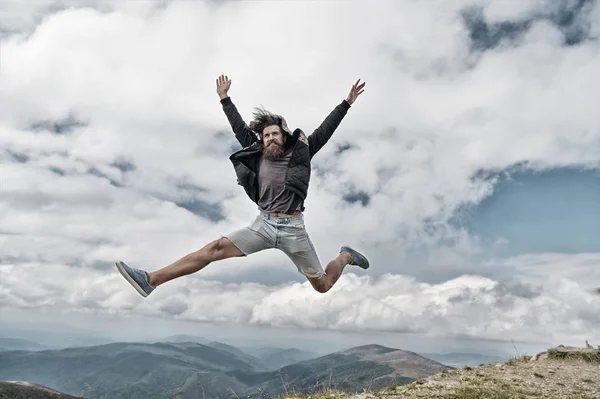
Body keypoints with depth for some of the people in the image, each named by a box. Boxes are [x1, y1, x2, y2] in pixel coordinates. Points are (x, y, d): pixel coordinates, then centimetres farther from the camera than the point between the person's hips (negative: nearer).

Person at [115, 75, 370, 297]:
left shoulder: (299, 154, 2)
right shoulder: (259, 154, 7)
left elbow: (325, 130, 3)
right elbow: (239, 128, 16)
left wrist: (347, 103, 4)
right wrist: (224, 98, 22)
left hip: (293, 228, -2)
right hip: (263, 224, 2)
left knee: (322, 286, 7)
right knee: (216, 248, -12)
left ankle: (345, 256, 39)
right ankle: (151, 280, -16)